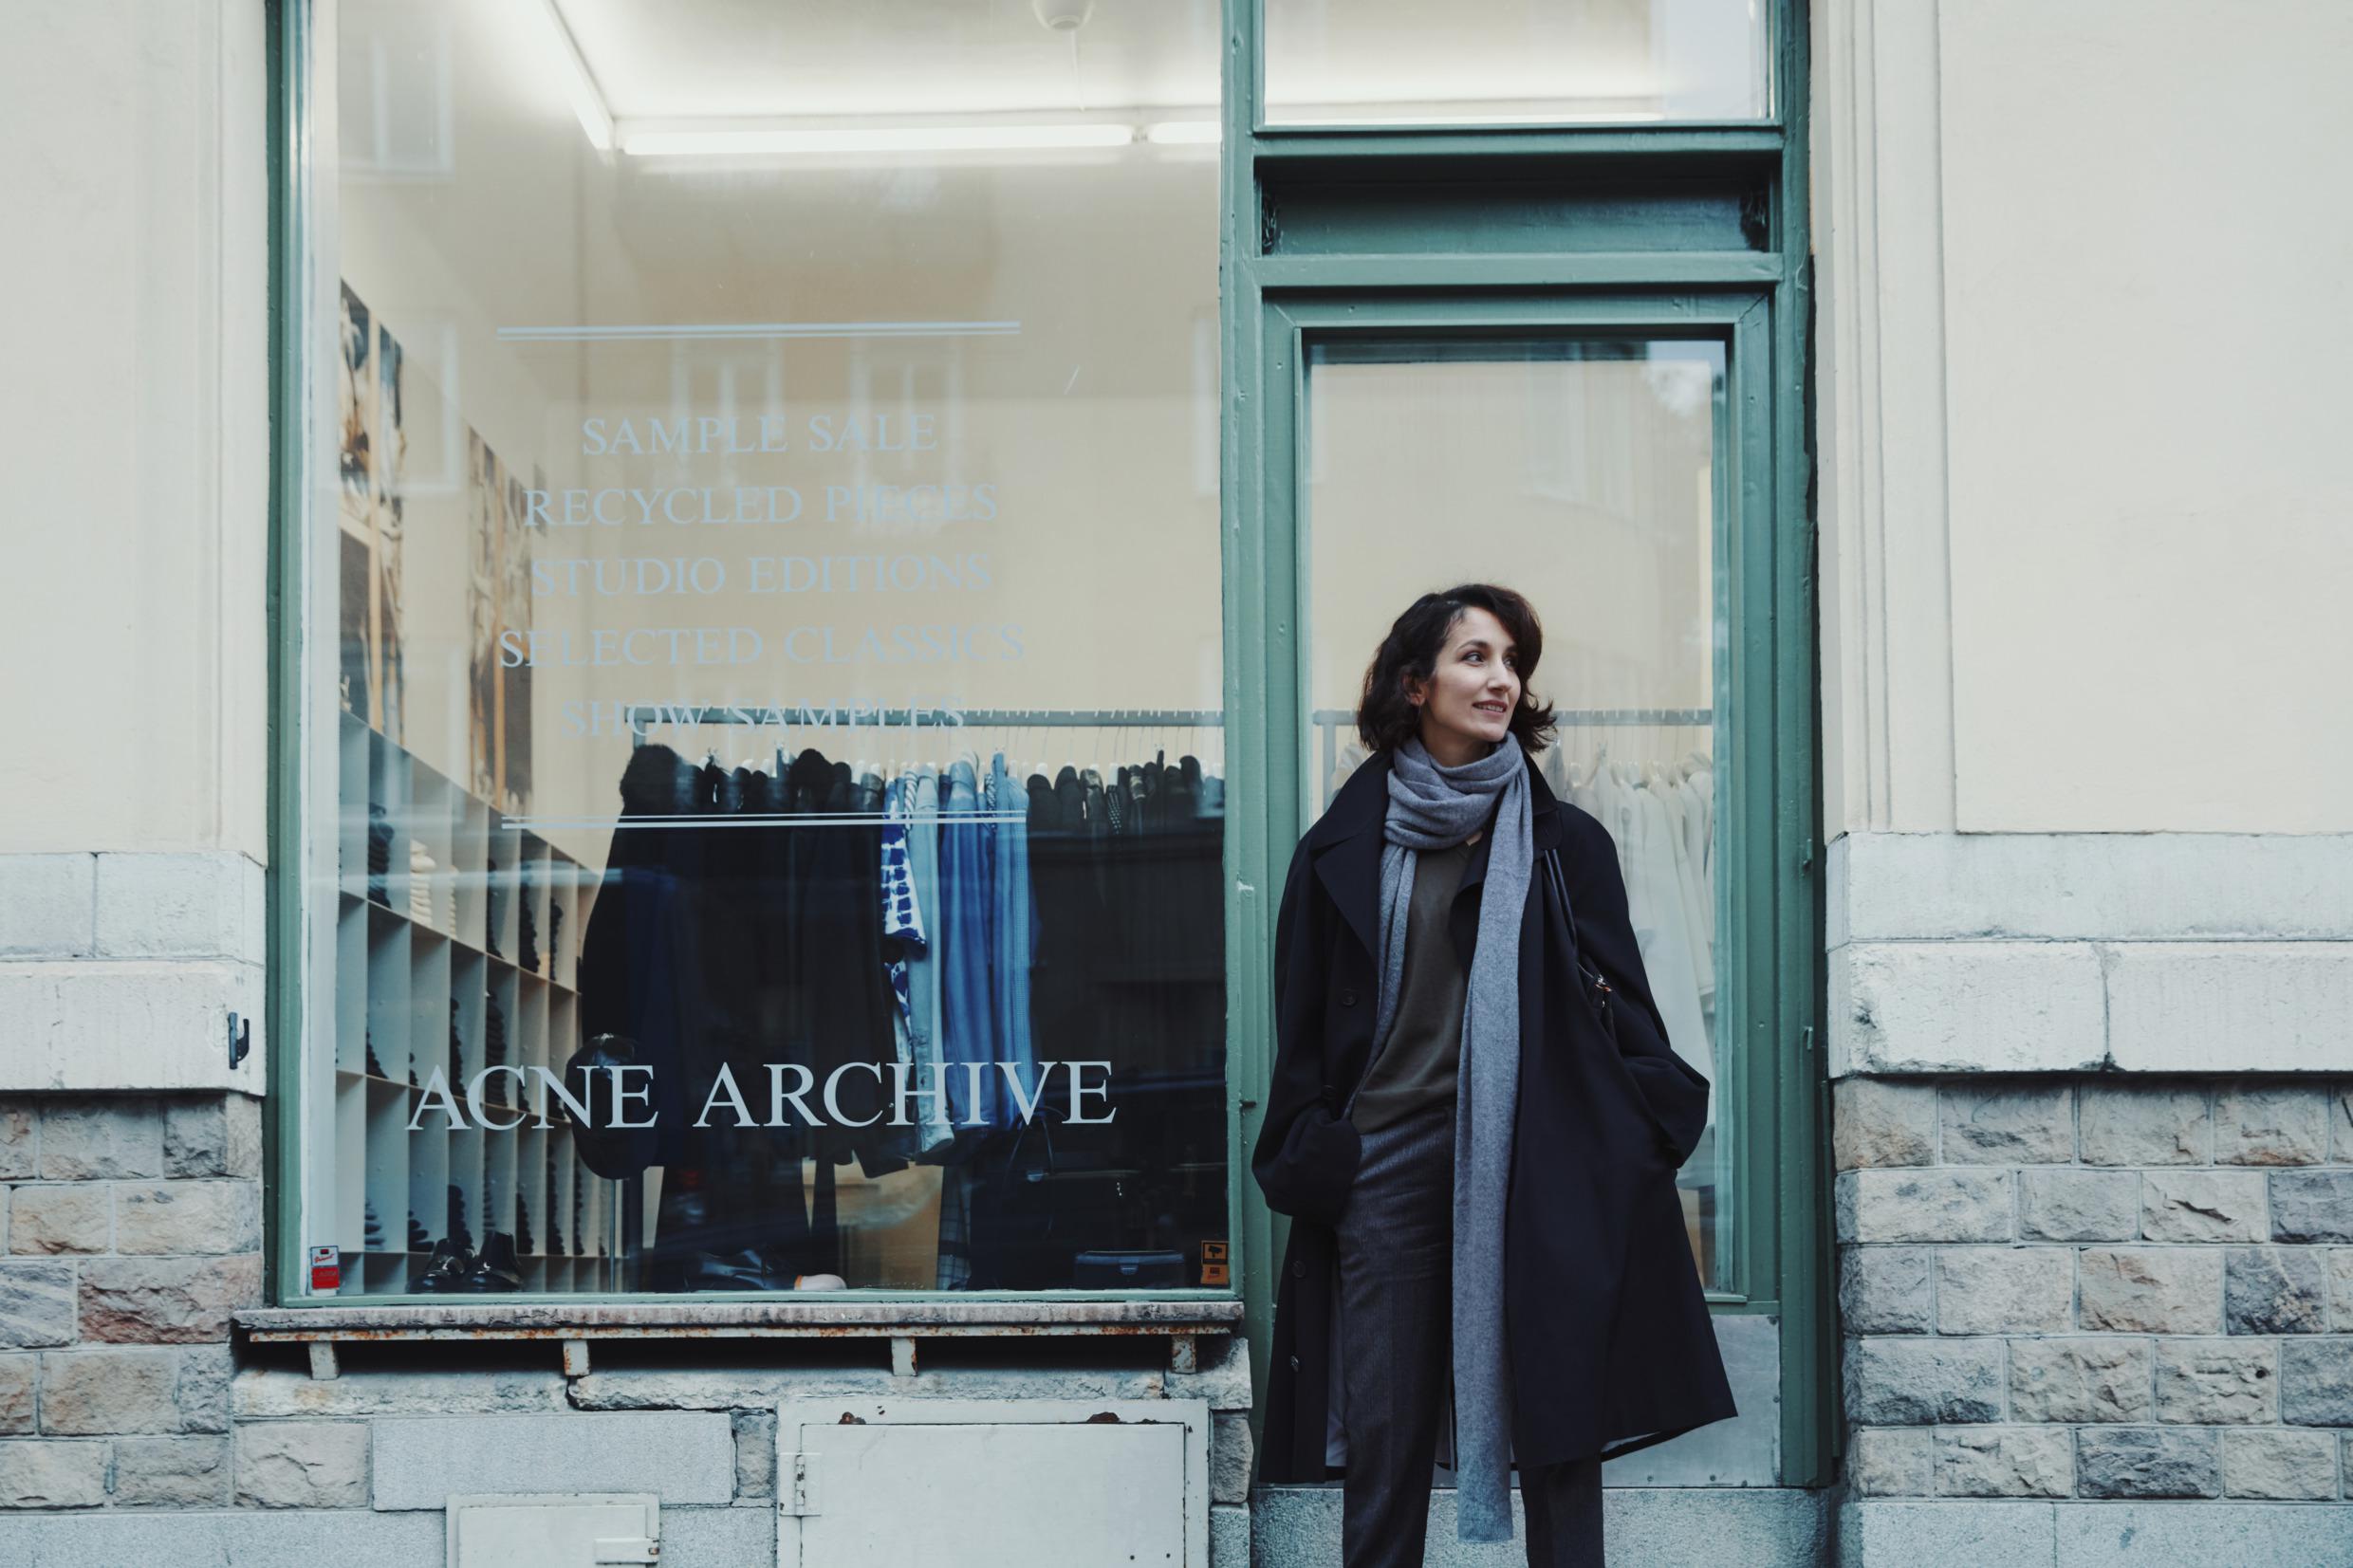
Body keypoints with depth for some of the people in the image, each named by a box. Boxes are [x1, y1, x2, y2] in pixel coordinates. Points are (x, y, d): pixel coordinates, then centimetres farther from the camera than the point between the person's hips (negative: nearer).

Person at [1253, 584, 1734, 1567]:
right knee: (1381, 1440, 1)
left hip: (1536, 1162, 0)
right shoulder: (1343, 854, 9)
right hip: (1390, 1157, 0)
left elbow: (1618, 1005, 9)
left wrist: (1644, 1134, -4)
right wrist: (1308, 1162, 0)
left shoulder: (1564, 846, 10)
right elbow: (1305, 1031, 10)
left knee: (1559, 1431, -1)